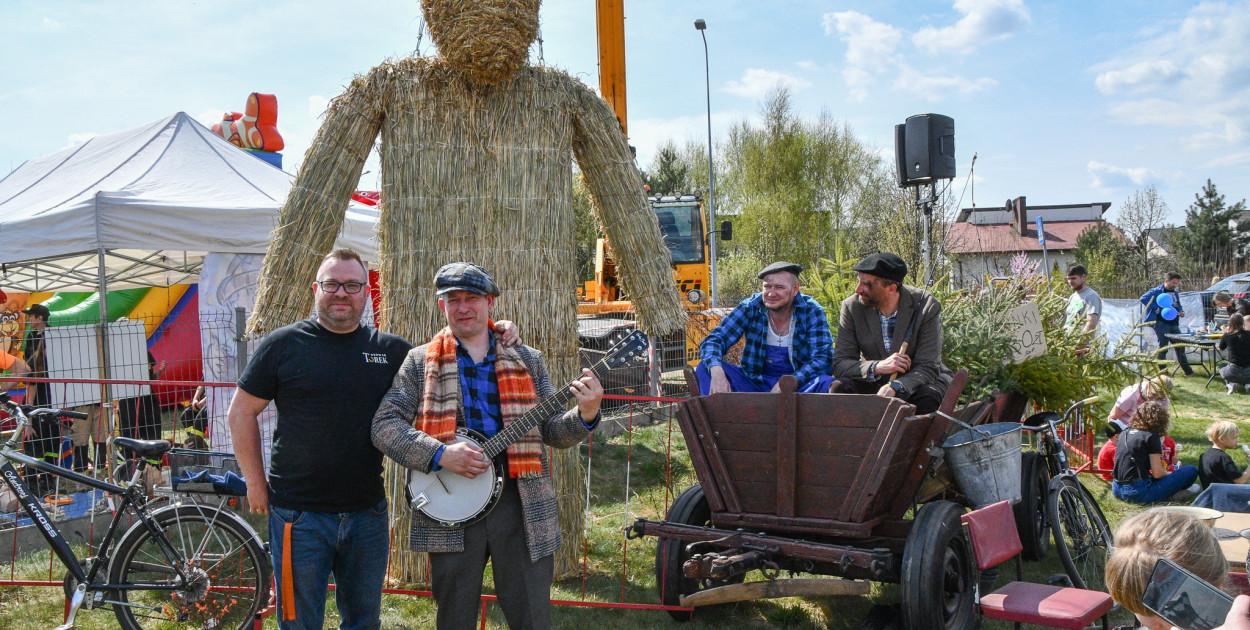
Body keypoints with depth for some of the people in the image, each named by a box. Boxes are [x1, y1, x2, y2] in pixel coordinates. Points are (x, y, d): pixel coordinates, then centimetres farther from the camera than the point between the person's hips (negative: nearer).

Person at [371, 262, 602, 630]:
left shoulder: (527, 361, 13)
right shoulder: (420, 362, 8)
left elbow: (552, 430, 10)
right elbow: (384, 425, 0)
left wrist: (585, 415, -12)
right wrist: (439, 454, -15)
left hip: (523, 503, 1)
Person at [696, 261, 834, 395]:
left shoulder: (812, 311, -6)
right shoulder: (750, 307, -4)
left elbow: (824, 357, -14)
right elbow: (713, 340, -10)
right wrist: (717, 372, -34)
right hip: (754, 384, 2)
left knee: (826, 383, -33)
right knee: (707, 367, -19)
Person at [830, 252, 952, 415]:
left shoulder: (928, 307, -15)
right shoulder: (851, 307, -10)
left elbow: (928, 368, -19)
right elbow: (840, 364, -13)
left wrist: (894, 387, -39)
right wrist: (878, 367, -32)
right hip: (874, 382, 2)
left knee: (928, 397, -34)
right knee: (840, 388, -27)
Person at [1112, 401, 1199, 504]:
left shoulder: (1124, 434, 12)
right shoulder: (1151, 436, -7)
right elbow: (1157, 473, -9)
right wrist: (1171, 474, 13)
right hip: (1138, 493, -8)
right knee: (1191, 471, 0)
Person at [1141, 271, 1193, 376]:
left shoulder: (1175, 293, 18)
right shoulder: (1157, 291, -7)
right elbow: (1143, 299, -17)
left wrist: (1181, 312, 9)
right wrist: (1156, 309, -19)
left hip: (1174, 324, 7)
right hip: (1162, 324, -7)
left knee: (1180, 347, 9)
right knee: (1162, 348, -1)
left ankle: (1187, 371, 16)